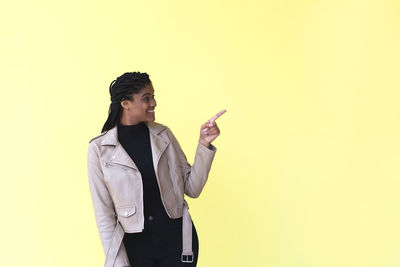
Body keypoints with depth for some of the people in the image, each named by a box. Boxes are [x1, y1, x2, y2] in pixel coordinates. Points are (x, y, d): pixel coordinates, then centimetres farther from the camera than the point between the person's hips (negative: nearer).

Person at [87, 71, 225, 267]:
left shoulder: (163, 135, 2)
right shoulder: (99, 148, -6)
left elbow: (192, 188, 2)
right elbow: (103, 211, -3)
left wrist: (204, 144, -8)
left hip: (177, 238, 2)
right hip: (136, 246, -2)